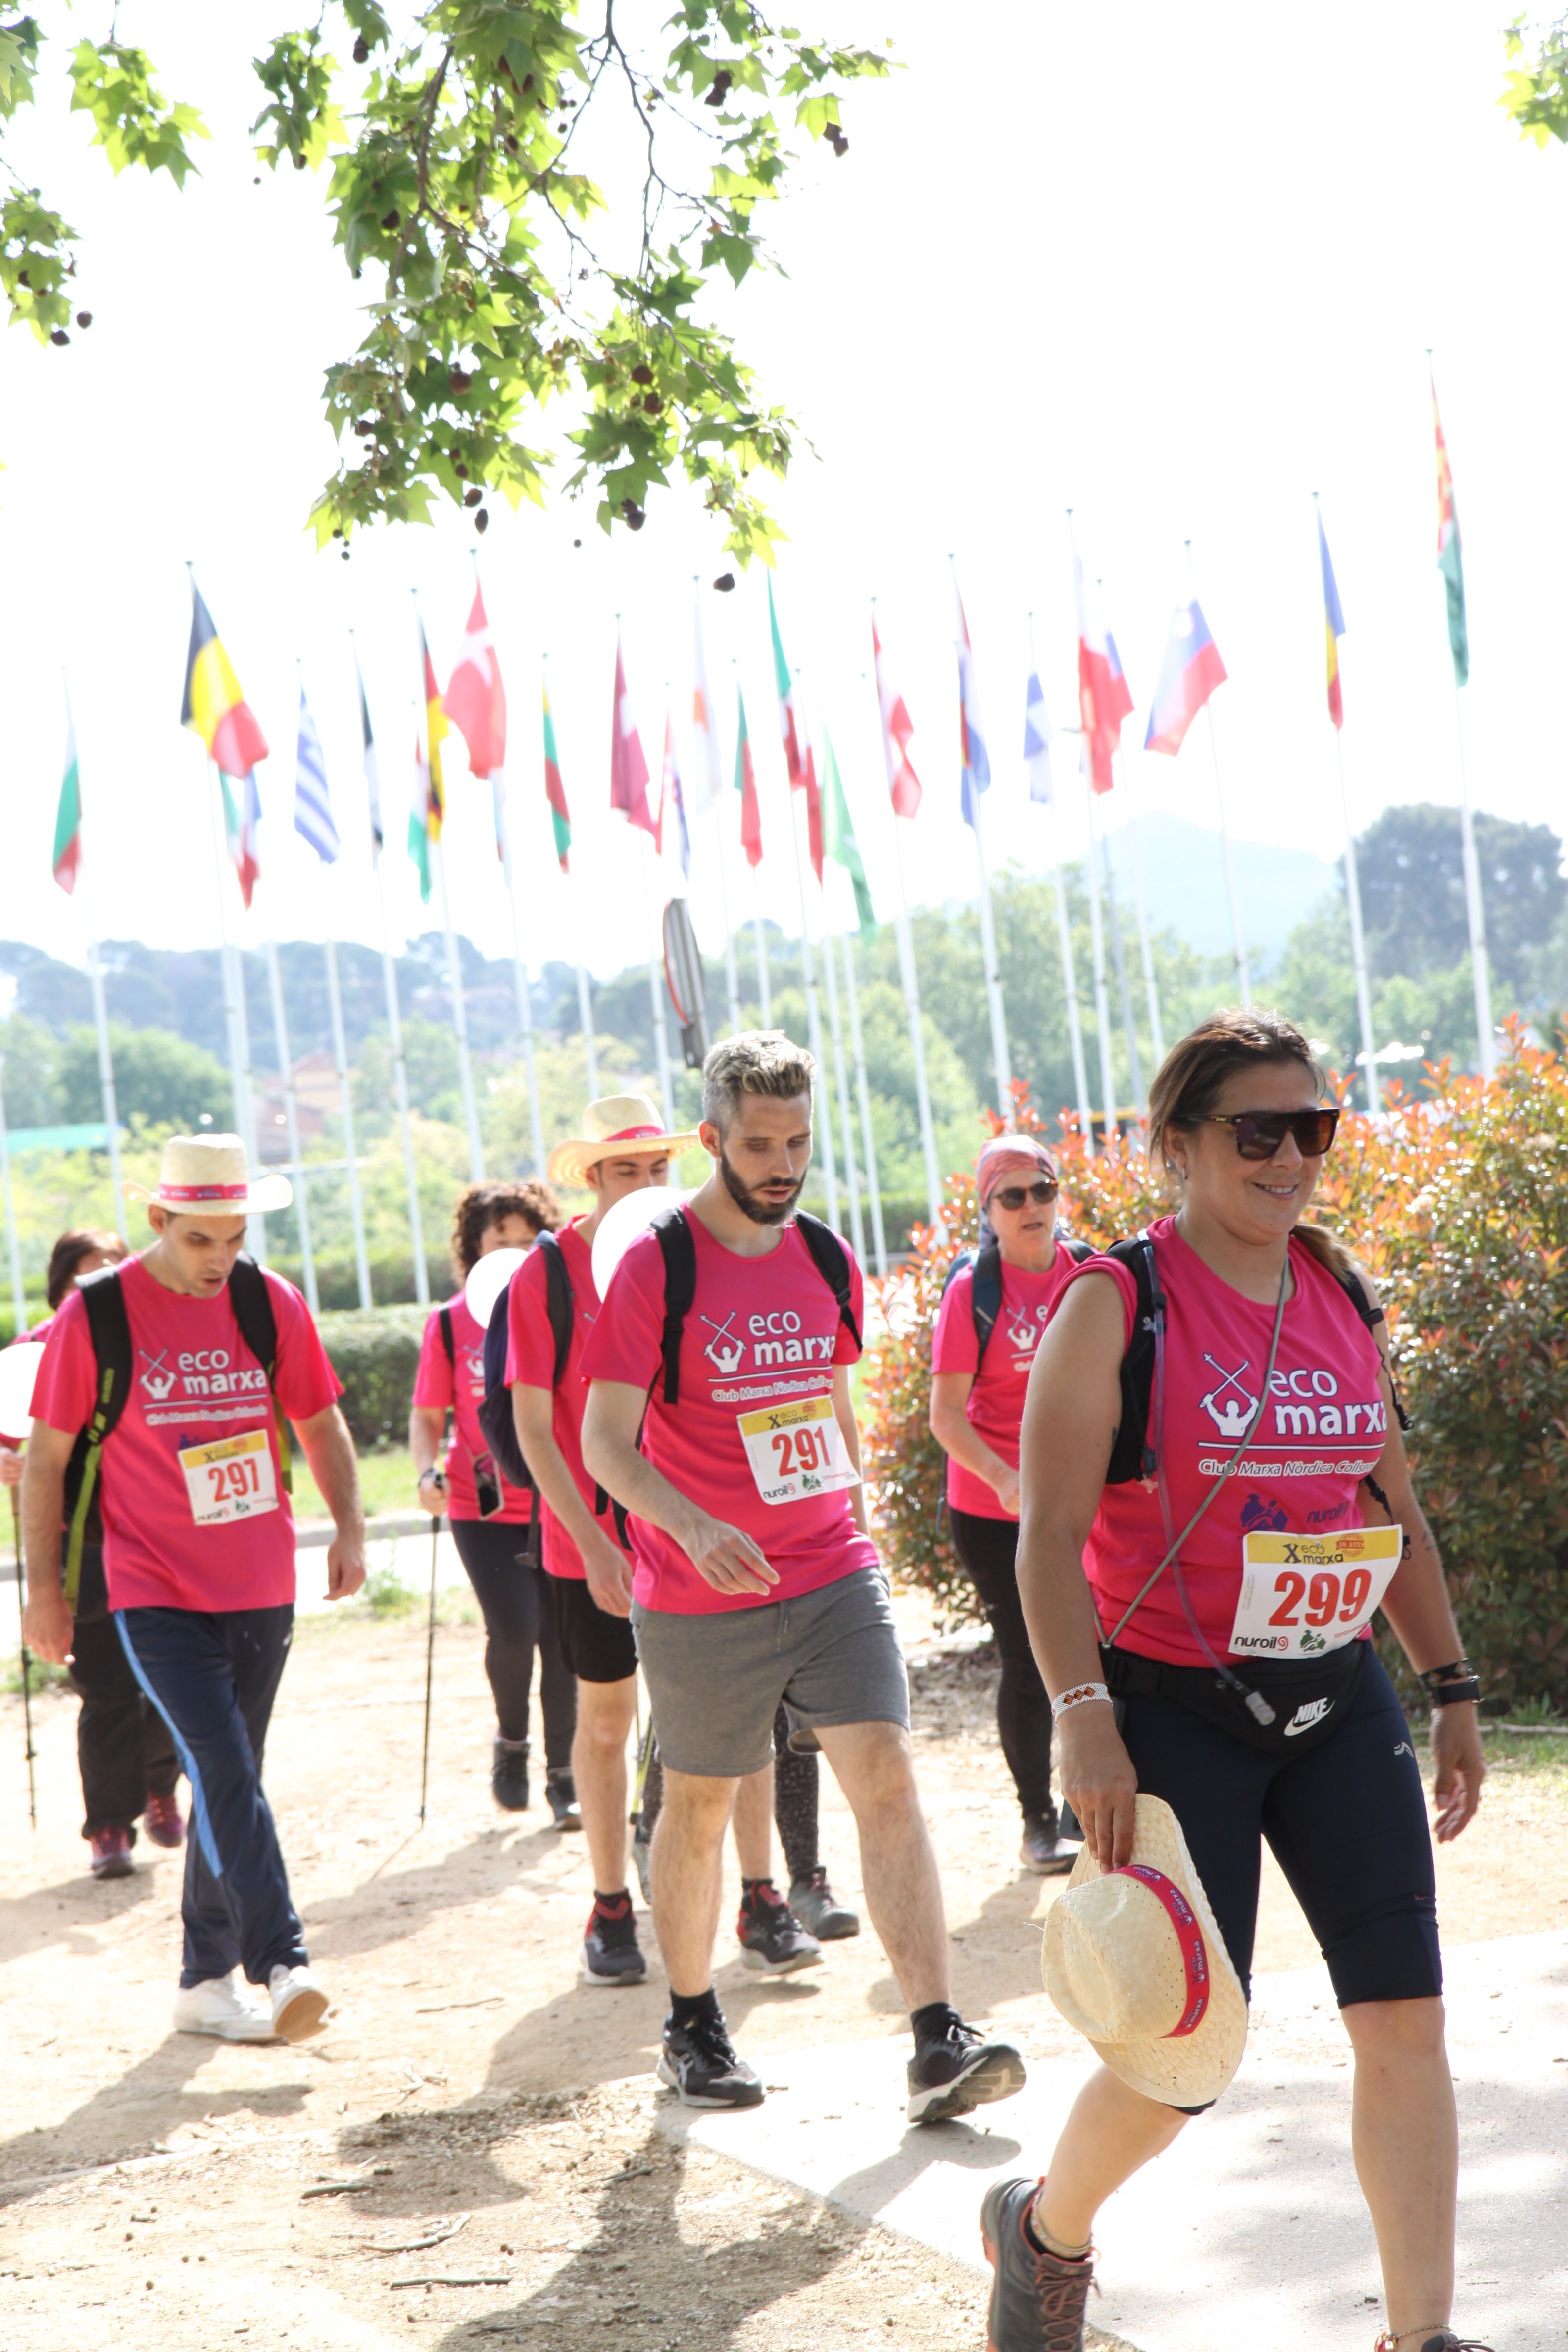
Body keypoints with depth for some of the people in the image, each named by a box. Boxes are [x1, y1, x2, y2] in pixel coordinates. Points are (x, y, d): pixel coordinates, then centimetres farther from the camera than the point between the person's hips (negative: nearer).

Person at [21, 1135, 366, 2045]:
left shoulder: (272, 1304, 1)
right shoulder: (96, 1313, -8)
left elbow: (321, 1423, 13)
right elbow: (47, 1453, -1)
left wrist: (350, 1527, 1)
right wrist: (45, 1582, -1)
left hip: (260, 1589, 4)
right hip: (154, 1592, -4)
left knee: (228, 1779, 11)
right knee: (225, 1771, -18)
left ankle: (207, 1979, 21)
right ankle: (283, 1962, -22)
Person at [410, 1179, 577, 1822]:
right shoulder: (450, 1323, -1)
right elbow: (428, 1416, 6)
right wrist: (428, 1472, -13)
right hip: (483, 1508, -1)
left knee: (562, 1638, 2)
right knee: (513, 1628, -17)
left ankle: (563, 1776, 17)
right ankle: (511, 1740, 12)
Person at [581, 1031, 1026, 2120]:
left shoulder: (828, 1260, 6)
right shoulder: (655, 1267, -11)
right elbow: (606, 1443, -13)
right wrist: (693, 1527, -29)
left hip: (836, 1575, 4)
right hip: (702, 1599, -3)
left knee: (889, 1782, -10)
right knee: (700, 1807, 11)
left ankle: (940, 2045, -13)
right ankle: (694, 2029, 30)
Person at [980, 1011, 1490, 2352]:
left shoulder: (1343, 1299, 8)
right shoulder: (1119, 1305, -10)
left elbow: (1395, 1512, 17)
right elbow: (1051, 1534, -14)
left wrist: (1450, 1688, 15)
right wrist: (1084, 1722, -23)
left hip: (1338, 1700, 5)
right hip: (1172, 1711, -5)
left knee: (1406, 2014, -4)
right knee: (1182, 2055, -1)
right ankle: (1043, 2231, 29)